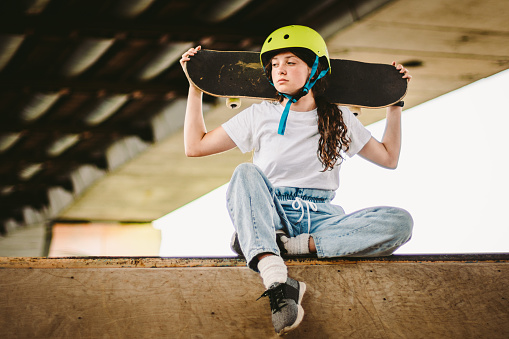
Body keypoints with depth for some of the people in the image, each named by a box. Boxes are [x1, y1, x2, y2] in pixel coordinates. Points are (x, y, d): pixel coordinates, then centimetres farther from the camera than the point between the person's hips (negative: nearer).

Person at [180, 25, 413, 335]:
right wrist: (196, 88, 11)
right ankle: (275, 278, -54)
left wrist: (396, 105, 19)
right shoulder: (260, 116, 12)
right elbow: (196, 146, 12)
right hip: (272, 216, -1)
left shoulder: (339, 120, 15)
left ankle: (297, 245, -33)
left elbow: (389, 157, 25)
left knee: (400, 222, -25)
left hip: (319, 220, 1)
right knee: (246, 174, -34)